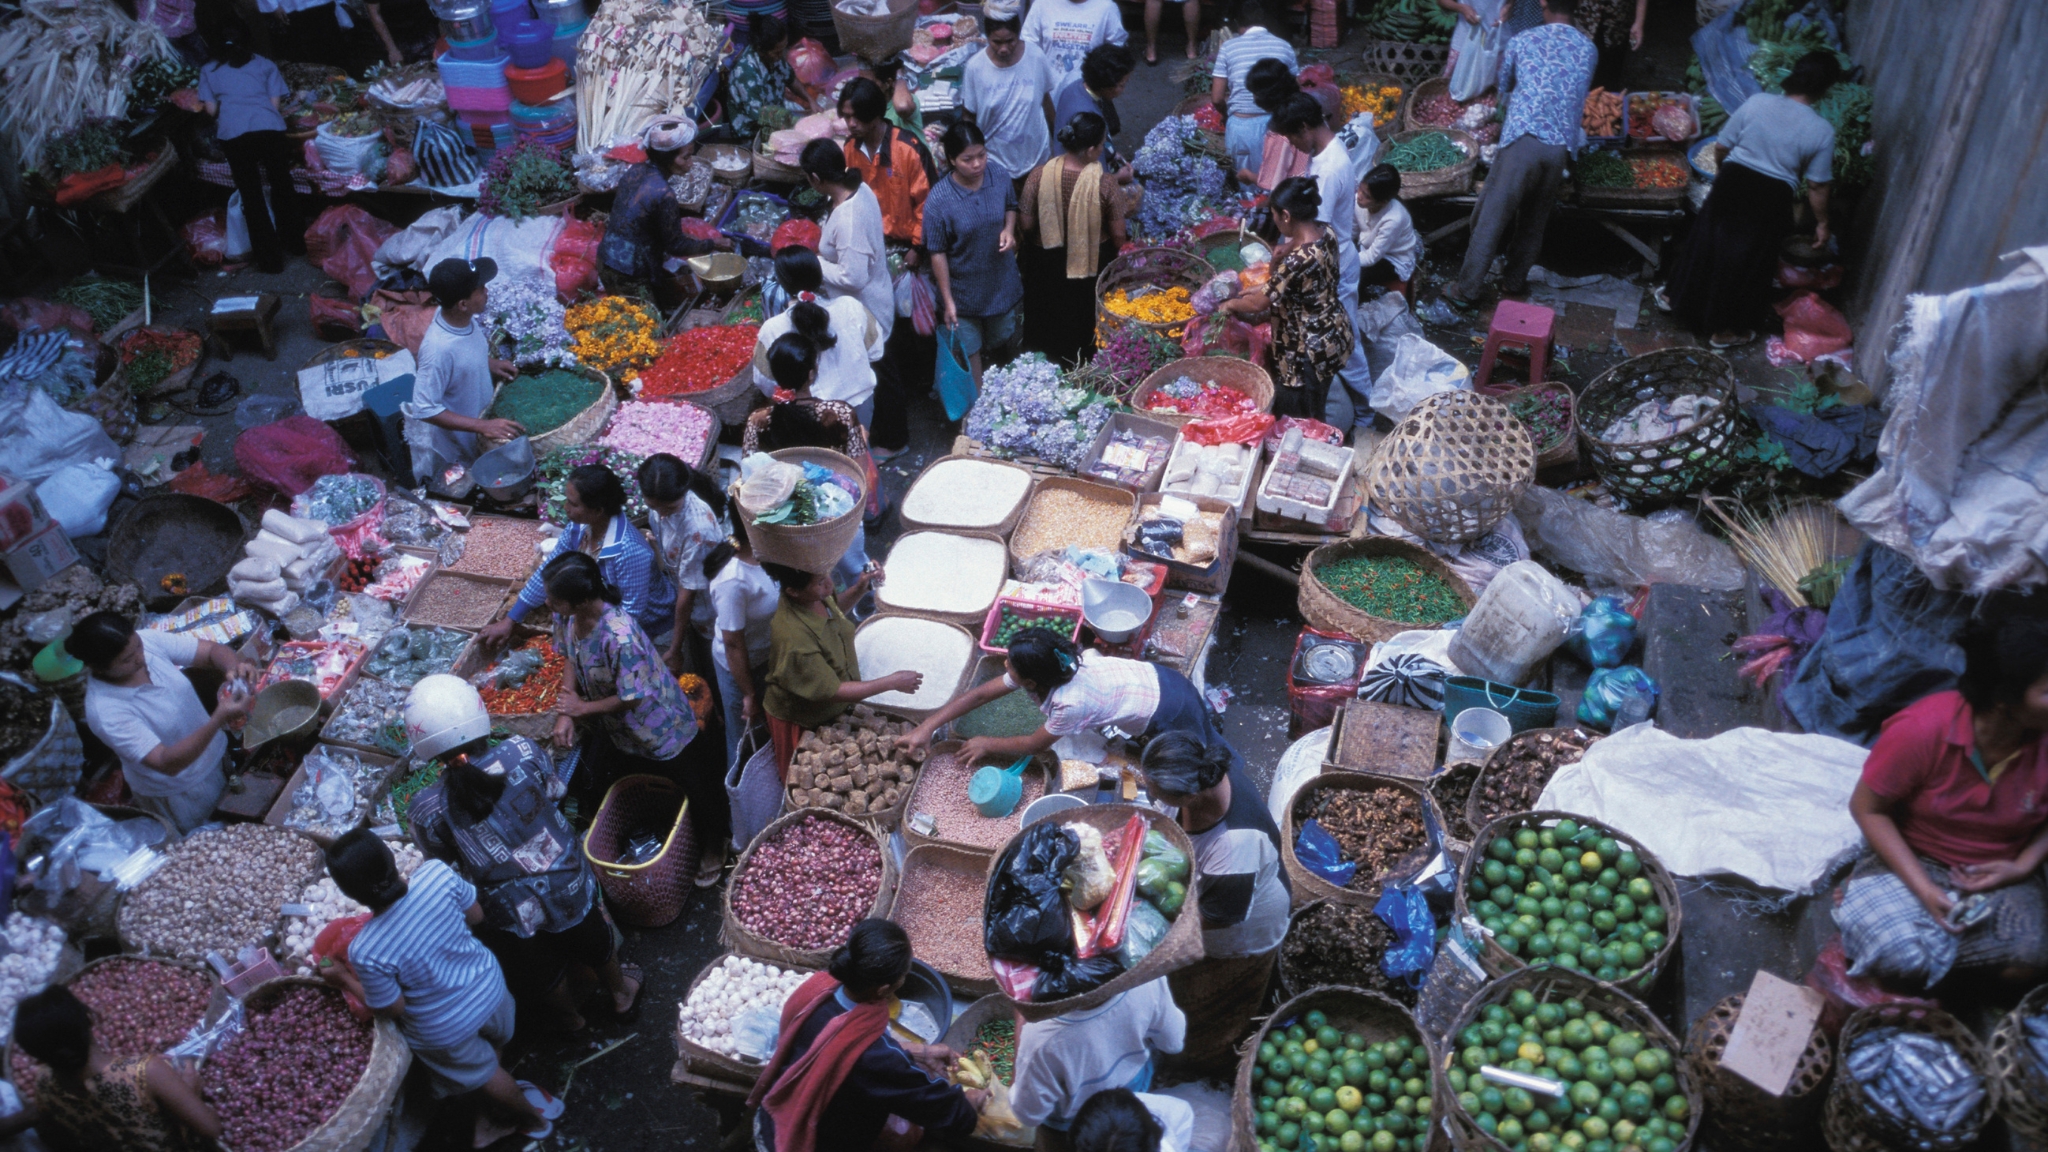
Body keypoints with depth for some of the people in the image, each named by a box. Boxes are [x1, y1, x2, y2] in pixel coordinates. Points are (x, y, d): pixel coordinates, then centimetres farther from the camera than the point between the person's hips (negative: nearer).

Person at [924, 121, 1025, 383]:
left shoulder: (1000, 175, -15)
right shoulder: (938, 201, -26)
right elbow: (937, 253, -16)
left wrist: (1009, 229, -16)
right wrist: (947, 300, -12)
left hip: (1002, 283, 4)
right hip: (964, 291, -4)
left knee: (1003, 343, 24)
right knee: (970, 352, 13)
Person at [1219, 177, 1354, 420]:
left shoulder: (1298, 260, -32)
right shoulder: (1326, 231, -6)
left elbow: (1258, 303, -20)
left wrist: (1231, 304, -1)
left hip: (1311, 351, -9)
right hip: (1332, 335, 9)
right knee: (1313, 414, 26)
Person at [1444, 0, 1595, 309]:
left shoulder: (1522, 41, 9)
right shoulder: (1588, 48, 15)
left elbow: (1504, 88, 25)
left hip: (1523, 140, -3)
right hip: (1561, 146, 3)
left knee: (1491, 219, 3)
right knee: (1533, 222, 19)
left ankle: (1466, 290, 5)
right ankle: (1514, 281, 31)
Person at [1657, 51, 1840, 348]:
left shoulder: (1757, 102, -11)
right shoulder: (1822, 131, -14)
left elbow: (1721, 147, -3)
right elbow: (1817, 186, -7)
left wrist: (1720, 168, 19)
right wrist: (1821, 222, 7)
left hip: (1733, 182, 2)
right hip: (1772, 199, -2)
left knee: (1706, 245, 22)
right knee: (1749, 263, 15)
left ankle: (1675, 296, 41)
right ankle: (1726, 329, 29)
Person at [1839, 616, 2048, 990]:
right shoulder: (1922, 730, -25)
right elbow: (1867, 808, -13)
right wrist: (1923, 889, -20)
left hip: (2000, 874, 4)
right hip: (1912, 860, -3)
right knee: (1900, 955, -30)